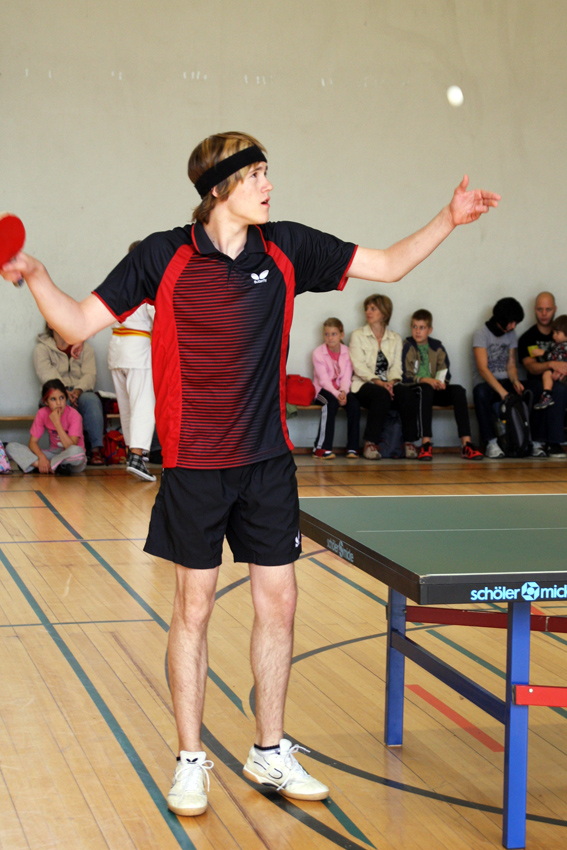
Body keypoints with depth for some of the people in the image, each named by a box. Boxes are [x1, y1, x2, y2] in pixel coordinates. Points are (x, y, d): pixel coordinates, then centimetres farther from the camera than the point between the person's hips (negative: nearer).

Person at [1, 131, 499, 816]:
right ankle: (190, 761, 18)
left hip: (267, 462, 4)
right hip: (194, 467, -3)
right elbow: (79, 325, -3)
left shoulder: (286, 248, 1)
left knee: (278, 603, 7)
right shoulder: (163, 257, -7)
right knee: (193, 609, 3)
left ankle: (270, 753, 24)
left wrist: (448, 220, -3)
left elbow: (388, 266, 8)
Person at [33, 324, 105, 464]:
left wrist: (78, 390, -21)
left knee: (92, 400, -32)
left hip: (80, 393, 2)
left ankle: (96, 450, -38)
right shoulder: (41, 348, 8)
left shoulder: (84, 347, 16)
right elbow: (46, 375, -9)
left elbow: (90, 374, 1)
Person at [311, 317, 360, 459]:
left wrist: (343, 392, -25)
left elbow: (347, 378, -4)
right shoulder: (318, 352, -7)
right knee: (332, 402, -35)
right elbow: (323, 379, -15)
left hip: (341, 390, 3)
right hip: (323, 389, -3)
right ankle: (322, 447, -35)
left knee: (354, 403, -26)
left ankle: (352, 447, -22)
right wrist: (336, 394, -28)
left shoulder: (347, 352, 3)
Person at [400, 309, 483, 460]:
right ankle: (426, 443, -45)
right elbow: (405, 377, -6)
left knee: (458, 390, -24)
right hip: (414, 391, -4)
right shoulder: (407, 347, 4)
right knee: (426, 389, -37)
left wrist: (440, 382, -15)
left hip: (435, 391, 4)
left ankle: (466, 444, -34)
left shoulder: (437, 347, 14)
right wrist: (425, 380, -21)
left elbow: (445, 374, 8)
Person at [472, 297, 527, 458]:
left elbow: (511, 365, 11)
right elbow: (483, 368, -17)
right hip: (485, 382, -5)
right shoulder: (482, 333, -7)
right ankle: (491, 442, -37)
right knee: (481, 392, -41)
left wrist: (515, 381, -13)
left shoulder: (511, 334, 12)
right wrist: (502, 392, -29)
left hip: (505, 381, 5)